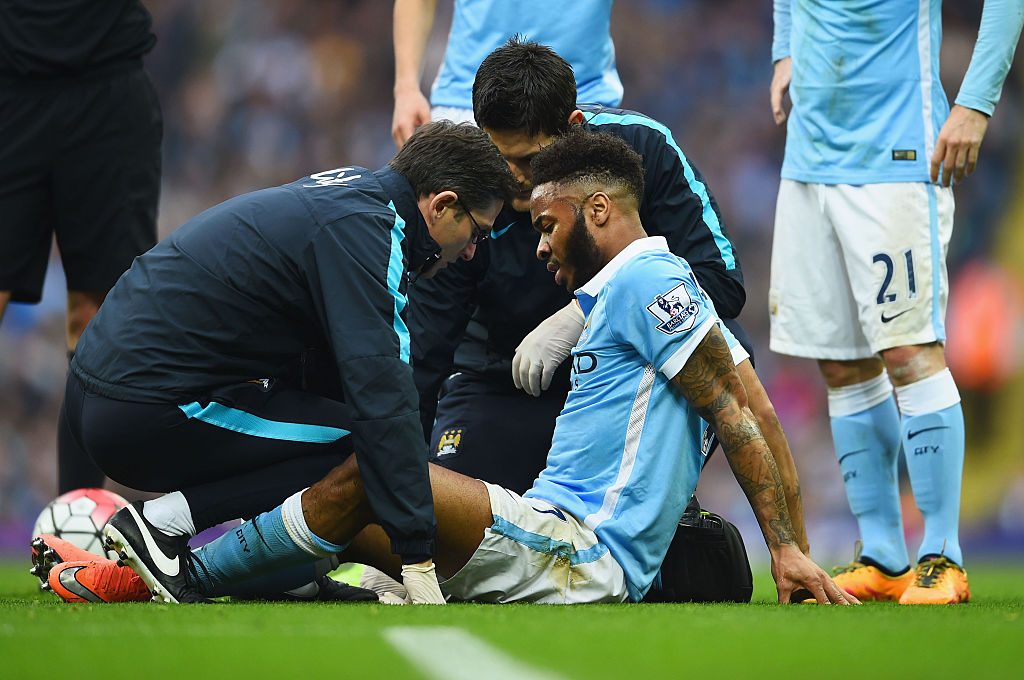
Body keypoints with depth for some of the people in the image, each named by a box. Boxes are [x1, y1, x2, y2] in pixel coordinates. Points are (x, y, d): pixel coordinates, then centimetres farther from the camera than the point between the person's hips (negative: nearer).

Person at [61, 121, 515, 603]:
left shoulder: (340, 194, 16)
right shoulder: (360, 228, -14)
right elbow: (381, 395, -22)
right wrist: (418, 560, -23)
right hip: (145, 416, -10)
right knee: (361, 450, -9)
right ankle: (163, 523, -12)